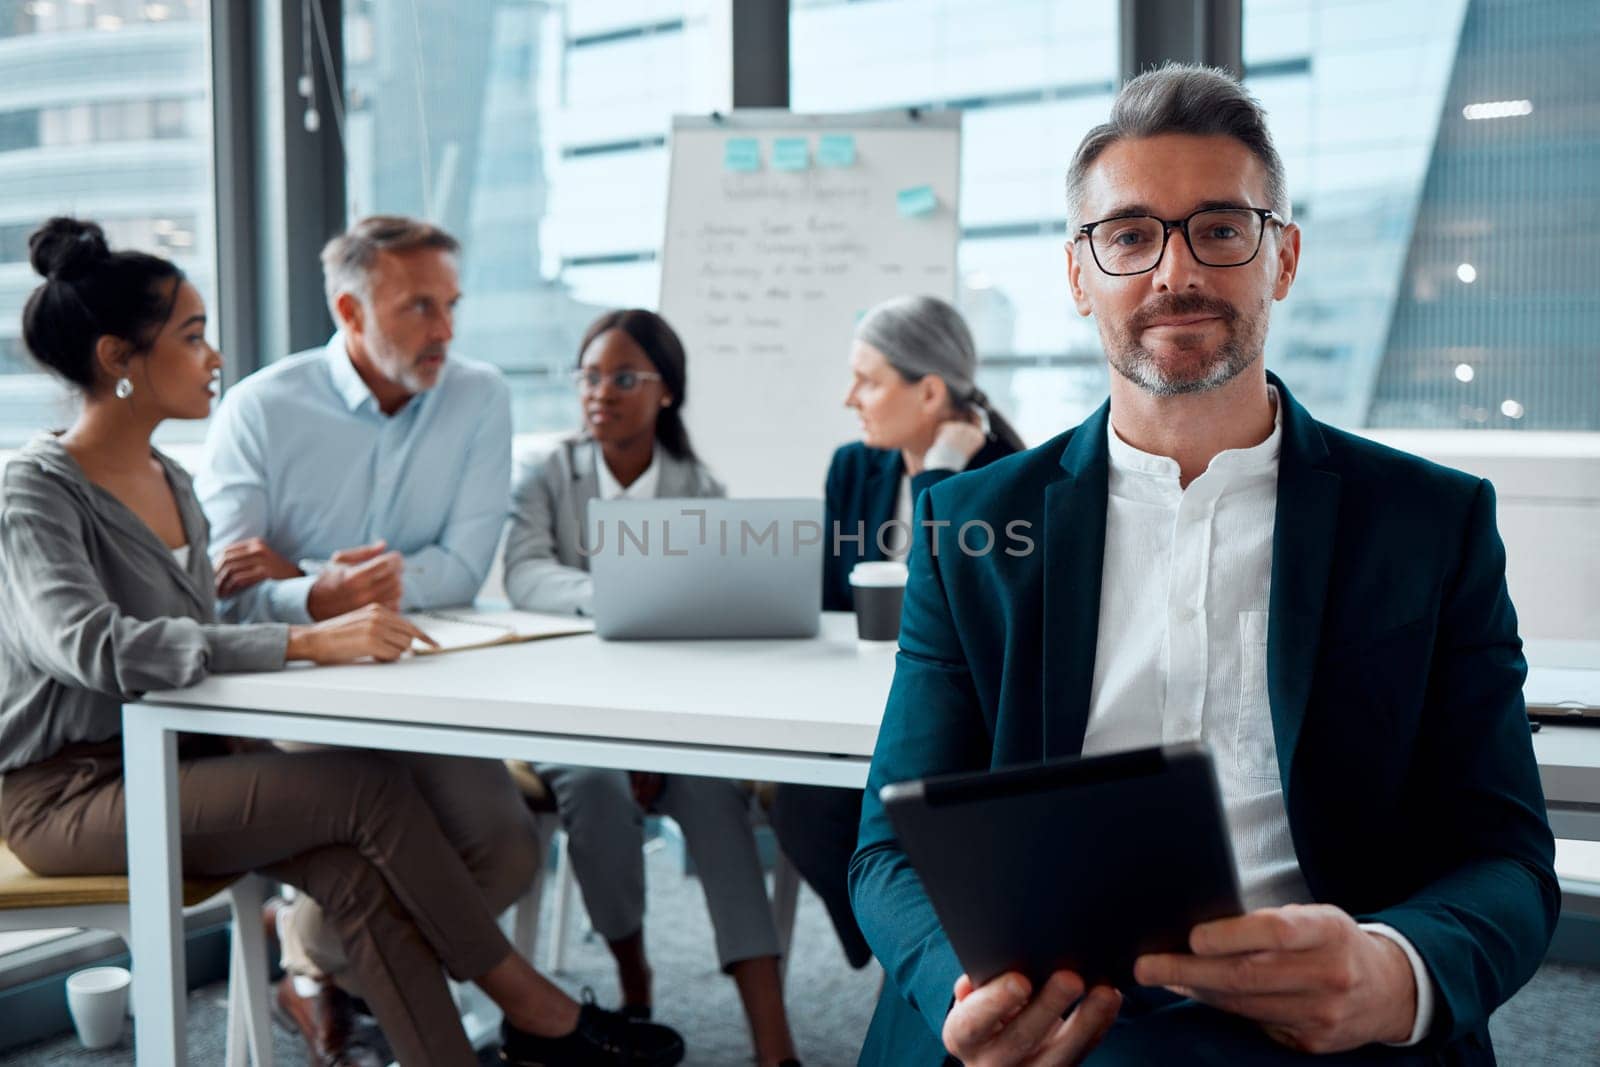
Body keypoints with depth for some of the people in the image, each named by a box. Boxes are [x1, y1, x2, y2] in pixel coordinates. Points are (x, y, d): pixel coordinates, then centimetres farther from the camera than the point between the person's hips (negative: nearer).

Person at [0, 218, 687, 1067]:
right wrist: (301, 641, -38)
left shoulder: (170, 482, 13)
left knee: (355, 869, -22)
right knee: (368, 788, -22)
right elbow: (89, 644, -31)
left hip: (172, 763, 7)